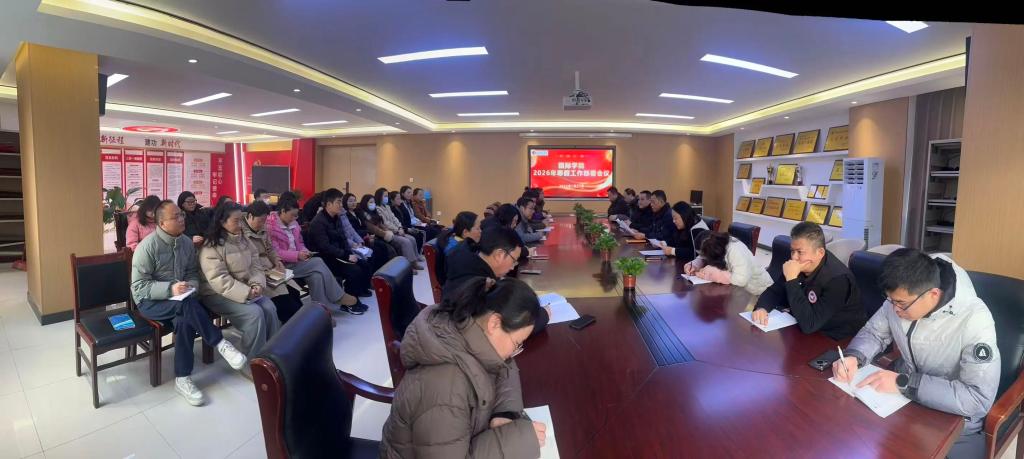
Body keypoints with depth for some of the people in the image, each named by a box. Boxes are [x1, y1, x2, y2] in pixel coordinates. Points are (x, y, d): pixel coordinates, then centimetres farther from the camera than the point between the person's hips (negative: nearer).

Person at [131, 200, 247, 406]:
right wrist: (170, 289, -29)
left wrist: (191, 286, -12)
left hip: (179, 298, 5)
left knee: (185, 320, -29)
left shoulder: (187, 242, 2)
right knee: (188, 305, -36)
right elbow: (139, 286, -16)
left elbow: (192, 273, 11)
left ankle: (182, 379, -21)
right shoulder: (147, 247, -15)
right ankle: (220, 344, -26)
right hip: (150, 301, -5)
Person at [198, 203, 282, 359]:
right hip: (218, 293, -6)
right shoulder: (211, 247, -14)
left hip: (246, 289, 7)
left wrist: (257, 285, -14)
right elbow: (219, 280, -22)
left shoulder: (244, 240, 10)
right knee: (254, 313, -27)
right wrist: (246, 293, -28)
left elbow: (255, 266, 8)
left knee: (269, 308, -19)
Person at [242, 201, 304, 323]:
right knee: (283, 299, -20)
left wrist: (277, 260, 5)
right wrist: (264, 271, -21)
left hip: (270, 271, 8)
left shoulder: (262, 229, 14)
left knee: (294, 292, -12)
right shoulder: (240, 232, -13)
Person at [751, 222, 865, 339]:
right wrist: (761, 308, -20)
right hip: (807, 332, 6)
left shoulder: (837, 278, -26)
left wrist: (792, 279, -33)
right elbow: (773, 292, 2)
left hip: (837, 342, -5)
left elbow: (808, 325, -33)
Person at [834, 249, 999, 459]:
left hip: (953, 424, -3)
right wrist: (853, 357, -19)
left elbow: (979, 400, -29)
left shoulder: (974, 321, -26)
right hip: (902, 402, 3)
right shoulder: (902, 297, -12)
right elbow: (873, 332, 2)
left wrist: (904, 383, -33)